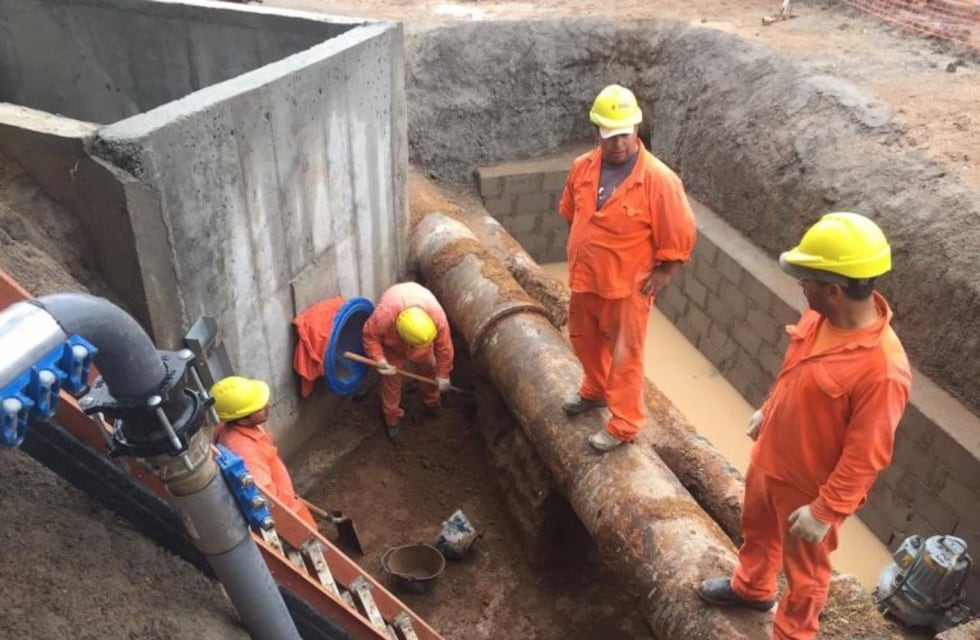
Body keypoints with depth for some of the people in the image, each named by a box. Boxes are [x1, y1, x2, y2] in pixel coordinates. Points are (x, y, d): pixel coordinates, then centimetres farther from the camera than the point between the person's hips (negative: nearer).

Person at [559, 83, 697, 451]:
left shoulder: (659, 179, -21)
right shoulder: (583, 167, -3)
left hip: (626, 286, -6)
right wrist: (577, 256, 13)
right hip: (584, 279, 6)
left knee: (624, 355, 7)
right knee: (585, 341, 23)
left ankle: (624, 424, 22)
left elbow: (681, 235, -14)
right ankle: (595, 391, 49)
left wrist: (661, 275, -12)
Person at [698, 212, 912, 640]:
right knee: (756, 528, 31)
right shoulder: (820, 316, -12)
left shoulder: (883, 369, -35)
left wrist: (825, 511, -19)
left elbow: (866, 457, -26)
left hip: (809, 487, -8)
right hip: (769, 458, 8)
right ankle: (750, 587, 60)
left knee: (804, 569, 19)